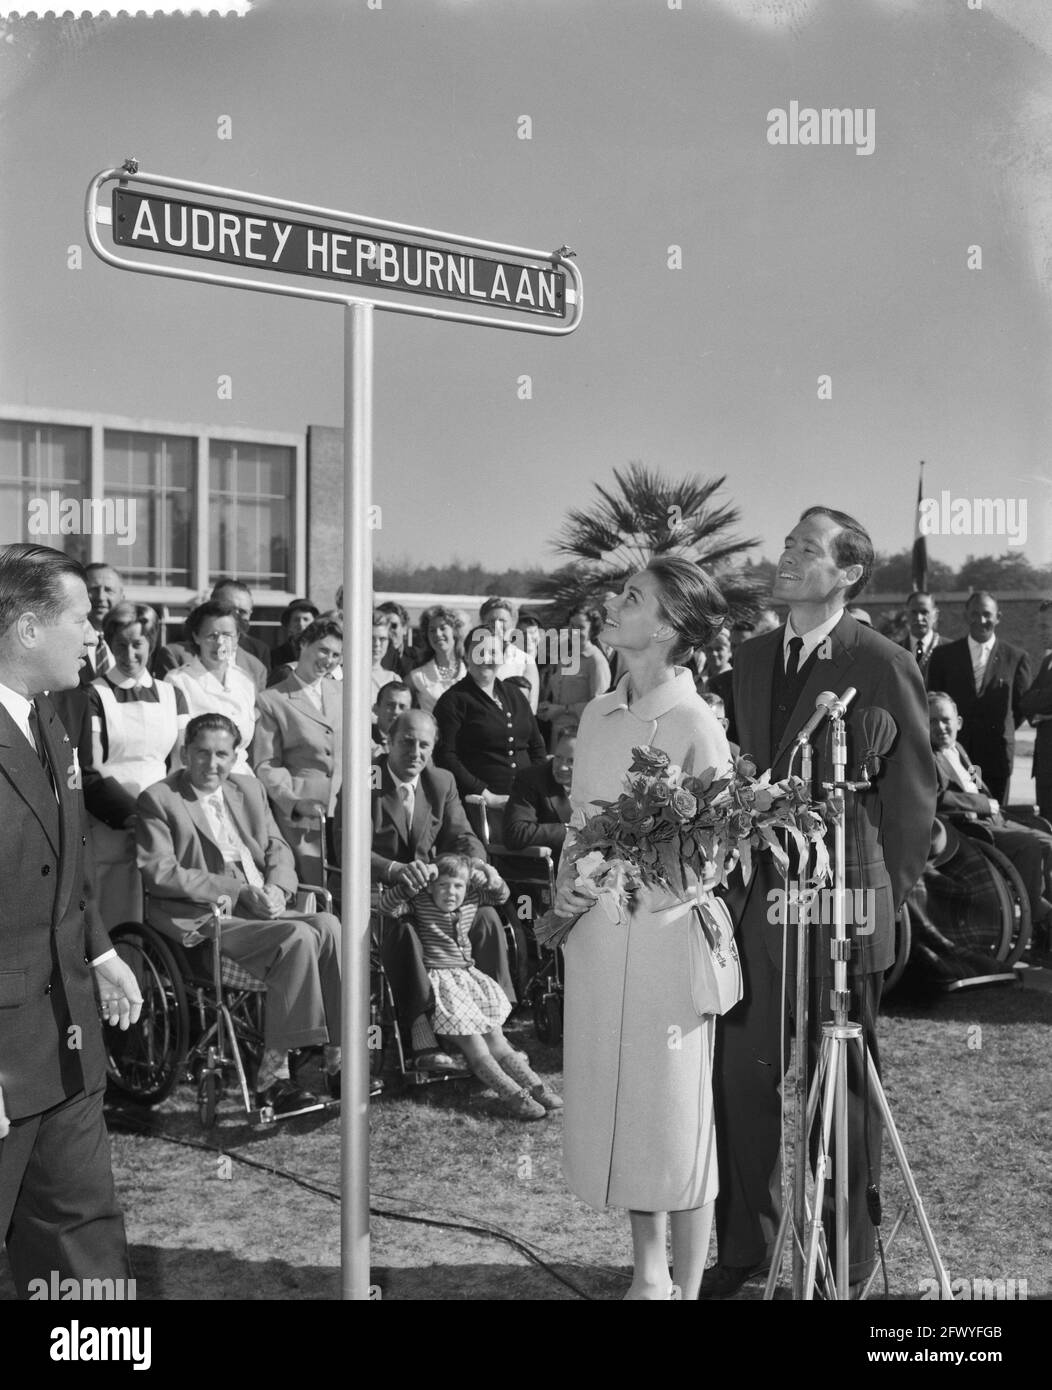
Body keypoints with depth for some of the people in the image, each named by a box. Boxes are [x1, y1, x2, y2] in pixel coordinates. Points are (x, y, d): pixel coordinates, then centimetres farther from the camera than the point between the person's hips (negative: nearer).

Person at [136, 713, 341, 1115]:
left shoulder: (249, 790, 19)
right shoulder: (158, 801, -1)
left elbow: (277, 849, 18)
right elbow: (160, 874, -11)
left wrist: (276, 889, -6)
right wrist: (239, 891, -16)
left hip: (262, 907, 6)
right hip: (204, 919, -6)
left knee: (328, 925, -22)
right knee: (300, 938, -28)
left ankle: (338, 1060, -18)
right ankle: (271, 1077, -23)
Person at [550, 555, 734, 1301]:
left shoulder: (695, 723, -12)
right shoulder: (598, 715, 7)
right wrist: (568, 882, -1)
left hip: (666, 931, -6)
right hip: (598, 934, 6)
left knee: (676, 1109, 4)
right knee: (615, 1102, 14)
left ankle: (686, 1283, 19)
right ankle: (648, 1271, 30)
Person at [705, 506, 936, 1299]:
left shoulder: (883, 665, -9)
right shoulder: (753, 659, 11)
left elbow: (914, 795, -6)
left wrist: (886, 899, -3)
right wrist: (737, 871, 9)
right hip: (756, 901, 6)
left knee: (841, 1086, 7)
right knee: (741, 1076, 10)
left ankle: (846, 1262, 22)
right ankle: (744, 1250, 26)